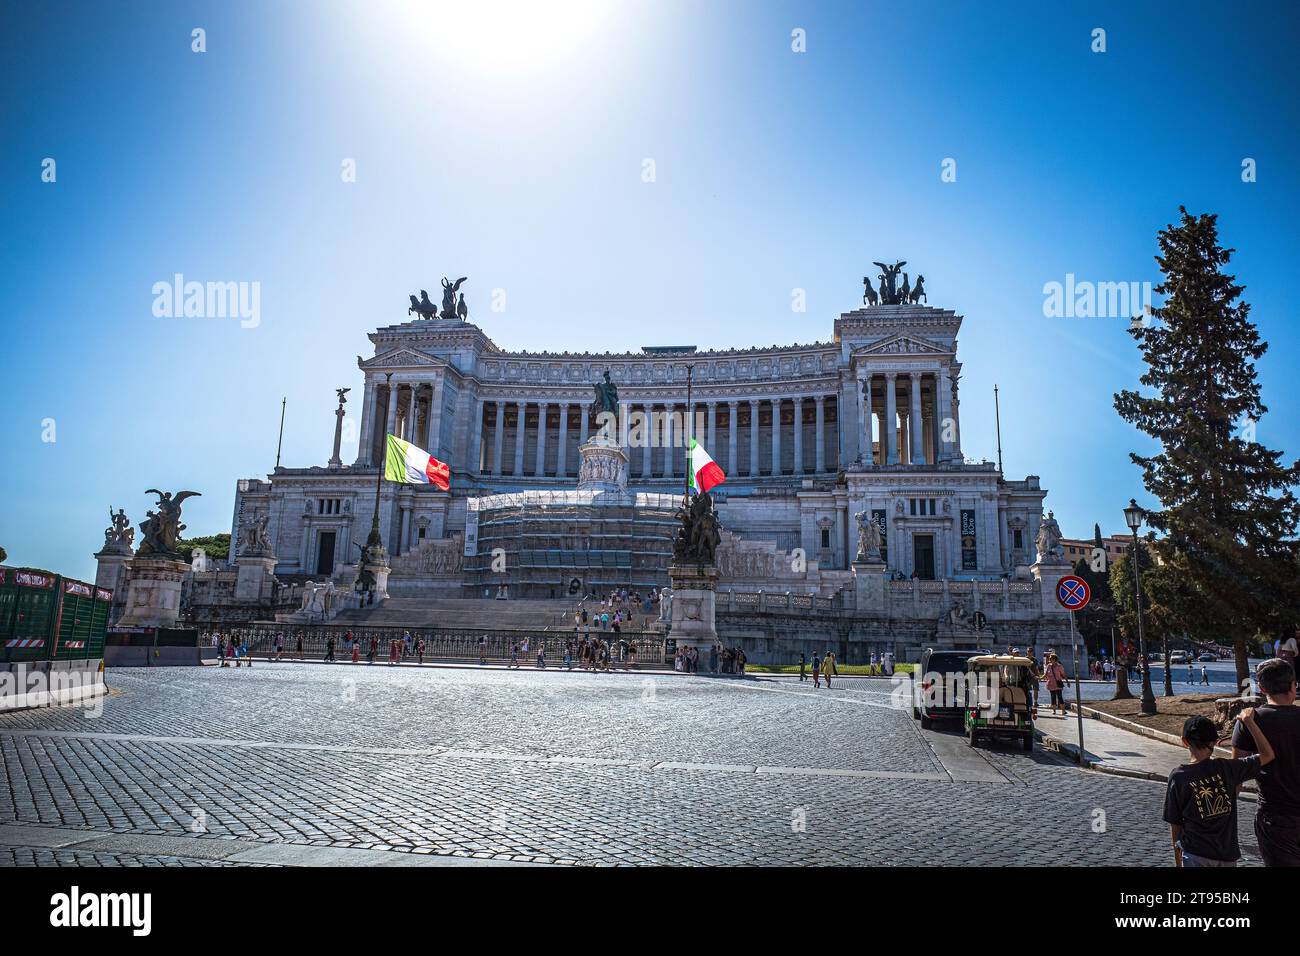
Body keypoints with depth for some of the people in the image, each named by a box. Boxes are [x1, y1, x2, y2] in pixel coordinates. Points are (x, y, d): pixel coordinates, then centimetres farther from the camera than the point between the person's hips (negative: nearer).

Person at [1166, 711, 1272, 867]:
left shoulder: (1178, 776, -9)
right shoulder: (1227, 767, -5)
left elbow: (1174, 824, -3)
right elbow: (1268, 755, 8)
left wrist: (1177, 861, 10)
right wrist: (1248, 720, 8)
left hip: (1195, 856, -3)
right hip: (1228, 855, 3)